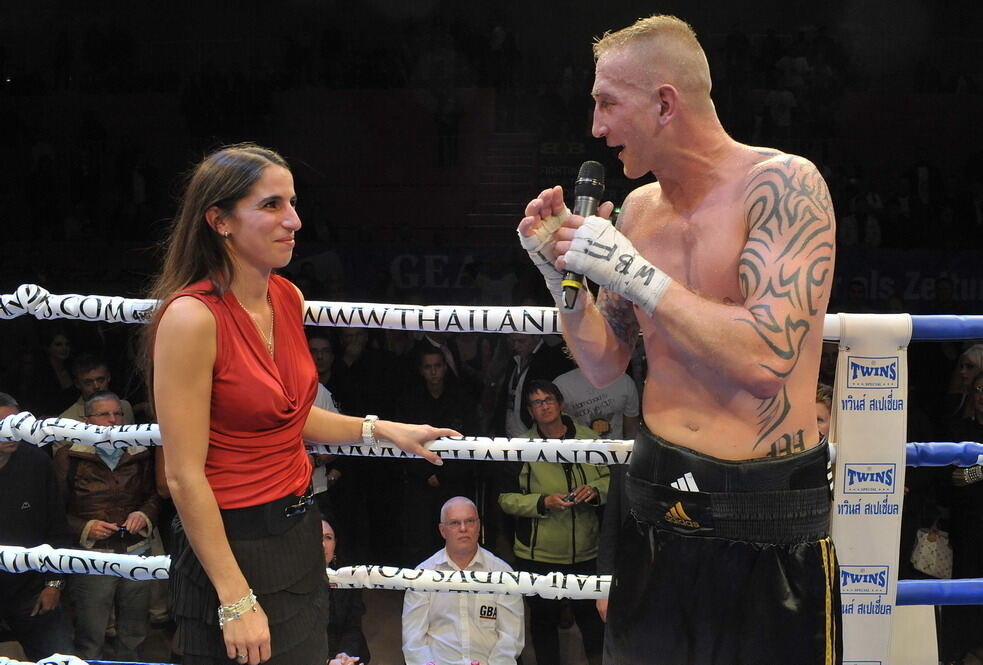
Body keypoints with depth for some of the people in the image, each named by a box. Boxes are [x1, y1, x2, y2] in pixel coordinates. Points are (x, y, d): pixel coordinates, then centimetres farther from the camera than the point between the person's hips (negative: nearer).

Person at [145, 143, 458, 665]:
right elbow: (184, 477, -20)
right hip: (231, 547, -8)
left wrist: (382, 429, 12)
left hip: (299, 533, 8)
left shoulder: (287, 298, 4)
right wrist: (236, 601, -20)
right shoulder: (192, 316, -20)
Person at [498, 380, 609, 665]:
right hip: (539, 553, -1)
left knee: (592, 615, 12)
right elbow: (506, 498, -6)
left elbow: (611, 478, 9)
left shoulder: (587, 437, -1)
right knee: (544, 619, 14)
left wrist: (596, 491, -12)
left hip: (586, 550, 1)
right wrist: (543, 502, -20)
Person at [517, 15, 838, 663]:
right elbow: (604, 365, 14)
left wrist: (636, 273, -20)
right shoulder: (636, 210, 6)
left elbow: (765, 361, -24)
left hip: (767, 524, -6)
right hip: (657, 507, 6)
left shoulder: (784, 185, -13)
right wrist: (561, 274, -1)